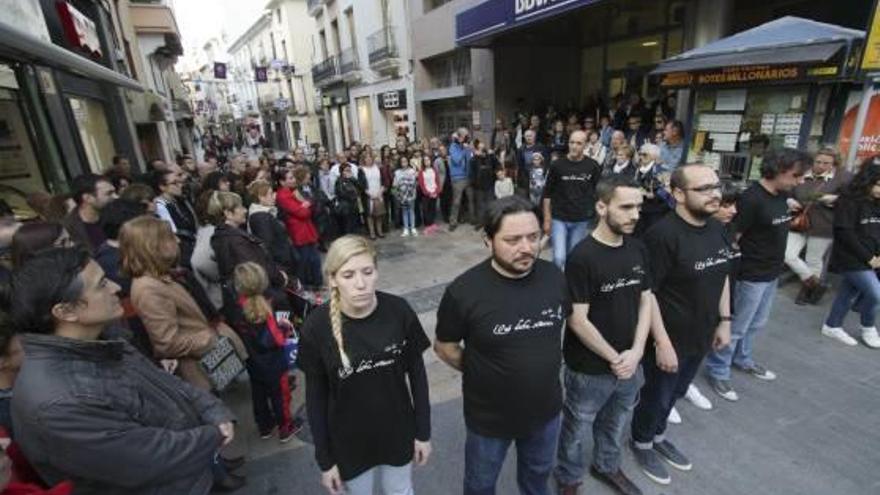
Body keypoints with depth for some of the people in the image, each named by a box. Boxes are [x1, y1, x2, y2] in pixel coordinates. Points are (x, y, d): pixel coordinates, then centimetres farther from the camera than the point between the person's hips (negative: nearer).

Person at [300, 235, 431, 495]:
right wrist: (324, 459, -3)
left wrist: (423, 431, -1)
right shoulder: (317, 326, -22)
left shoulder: (399, 311, -20)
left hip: (398, 432, 1)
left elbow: (416, 372, -7)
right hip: (348, 441, -1)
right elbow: (316, 396, -10)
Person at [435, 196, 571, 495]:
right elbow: (444, 347, -11)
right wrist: (481, 374, -7)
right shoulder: (464, 291, -27)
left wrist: (546, 366, 4)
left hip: (546, 409, 4)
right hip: (489, 416, -3)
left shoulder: (554, 276, -14)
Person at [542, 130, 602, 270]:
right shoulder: (557, 165, -5)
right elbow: (547, 194, 0)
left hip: (581, 220, 2)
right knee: (559, 258, -12)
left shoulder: (592, 166, -2)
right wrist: (547, 219, -2)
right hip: (559, 219, -1)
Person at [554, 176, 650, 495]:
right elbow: (577, 320, -21)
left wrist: (636, 351, -8)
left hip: (629, 364, 6)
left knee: (615, 424, 27)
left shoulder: (638, 249, -3)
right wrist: (613, 358, -13)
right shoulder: (582, 257, -23)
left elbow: (646, 300, 3)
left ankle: (607, 466, 55)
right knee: (577, 430, 17)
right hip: (589, 369, -5)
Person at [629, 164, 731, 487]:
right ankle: (642, 443, 39)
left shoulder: (717, 229, 2)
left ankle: (658, 436, 48)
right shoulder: (663, 234, -24)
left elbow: (722, 277, 14)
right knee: (656, 396, 13)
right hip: (669, 339, -7)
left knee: (675, 394, 25)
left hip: (701, 336, 7)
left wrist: (724, 321, 11)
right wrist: (662, 342, -23)